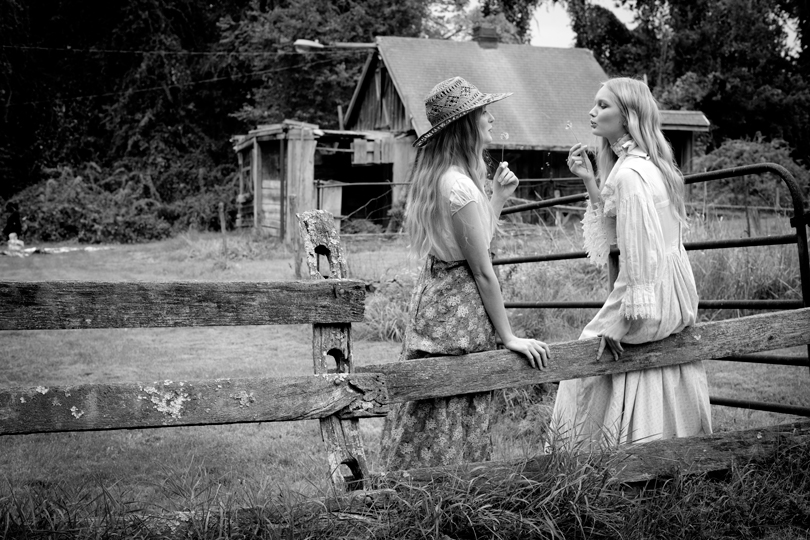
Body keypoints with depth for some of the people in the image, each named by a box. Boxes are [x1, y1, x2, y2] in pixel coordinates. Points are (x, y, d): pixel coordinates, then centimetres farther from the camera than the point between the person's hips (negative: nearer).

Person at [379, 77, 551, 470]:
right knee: (452, 434, 1)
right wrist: (509, 338, -10)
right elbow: (483, 271, -16)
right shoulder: (460, 186, -19)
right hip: (459, 309, -9)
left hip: (434, 296, 9)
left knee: (426, 428, 14)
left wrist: (498, 198, 14)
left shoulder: (434, 176, 10)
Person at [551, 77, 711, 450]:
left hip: (649, 304, -9)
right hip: (674, 306, 9)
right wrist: (589, 181, 8)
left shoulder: (630, 174, -20)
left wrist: (616, 326, -18)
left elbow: (638, 254, -23)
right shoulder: (646, 164, 10)